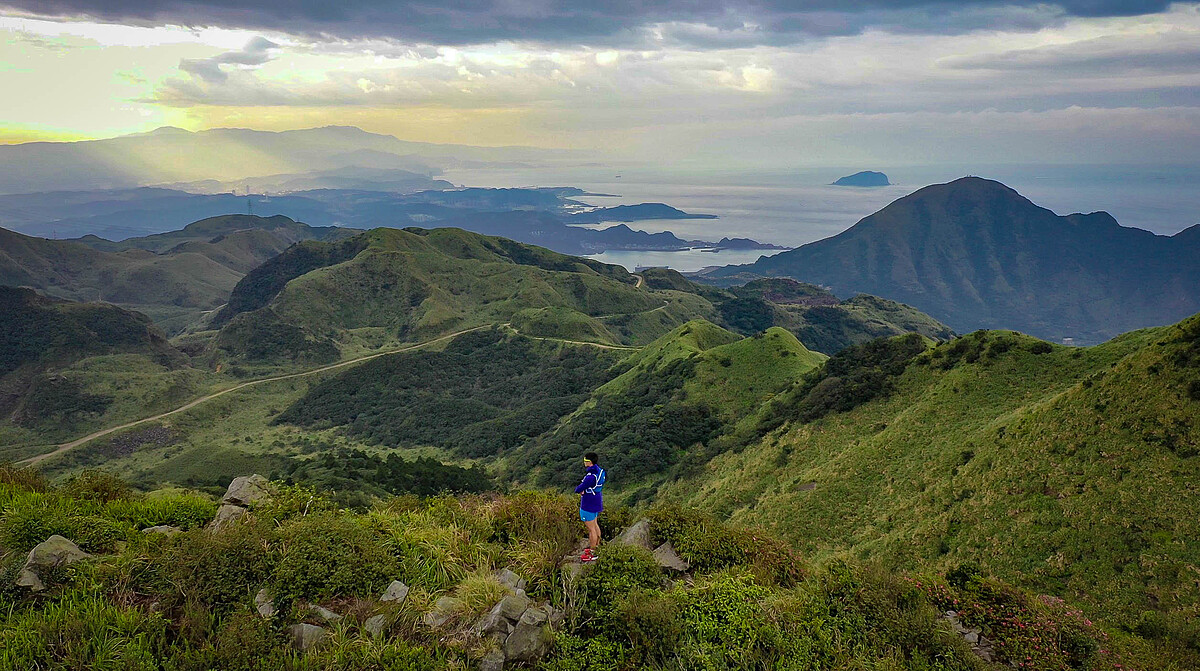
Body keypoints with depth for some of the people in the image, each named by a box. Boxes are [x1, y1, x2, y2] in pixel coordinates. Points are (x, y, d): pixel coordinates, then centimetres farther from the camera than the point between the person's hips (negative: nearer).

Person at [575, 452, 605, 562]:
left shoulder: (591, 476, -29)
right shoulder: (599, 470, 2)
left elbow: (579, 489, -22)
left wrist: (577, 489, 1)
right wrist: (583, 491, -3)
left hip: (589, 504, -10)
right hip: (596, 501, 10)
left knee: (591, 528, 0)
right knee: (594, 524, 23)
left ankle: (592, 553, 8)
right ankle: (597, 547, 37)